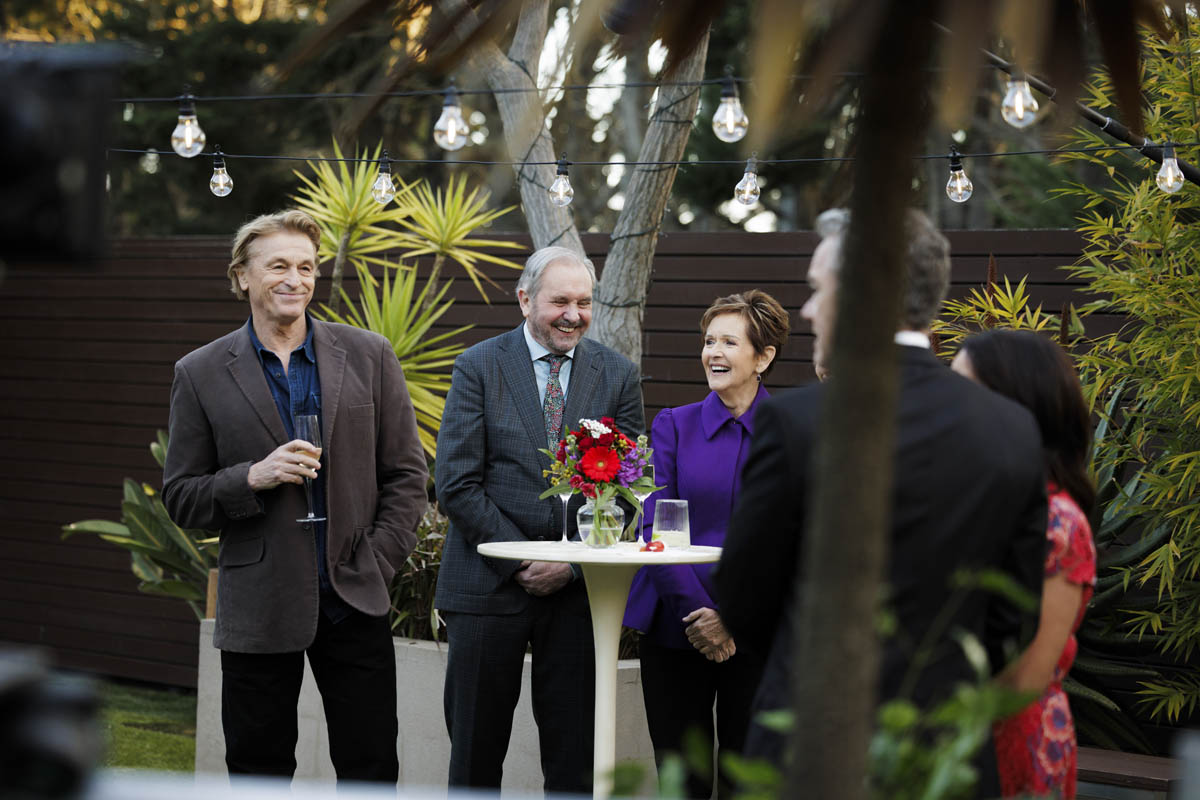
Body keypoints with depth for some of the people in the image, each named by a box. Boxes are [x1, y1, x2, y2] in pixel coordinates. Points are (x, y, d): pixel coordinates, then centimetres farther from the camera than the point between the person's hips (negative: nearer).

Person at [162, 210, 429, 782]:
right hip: (258, 606, -1)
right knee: (258, 773, 6)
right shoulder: (201, 374, 2)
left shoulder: (368, 356, 5)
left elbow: (407, 473, 8)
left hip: (355, 600, 1)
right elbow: (180, 498, 3)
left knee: (372, 773, 4)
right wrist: (252, 478, -15)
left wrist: (379, 563, -3)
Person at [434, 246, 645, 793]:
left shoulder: (618, 375, 6)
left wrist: (571, 563, -9)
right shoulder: (478, 367, -1)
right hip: (489, 584, -1)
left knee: (575, 757, 4)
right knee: (476, 752, 6)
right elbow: (456, 484, -6)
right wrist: (519, 560, -11)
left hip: (579, 586, 2)